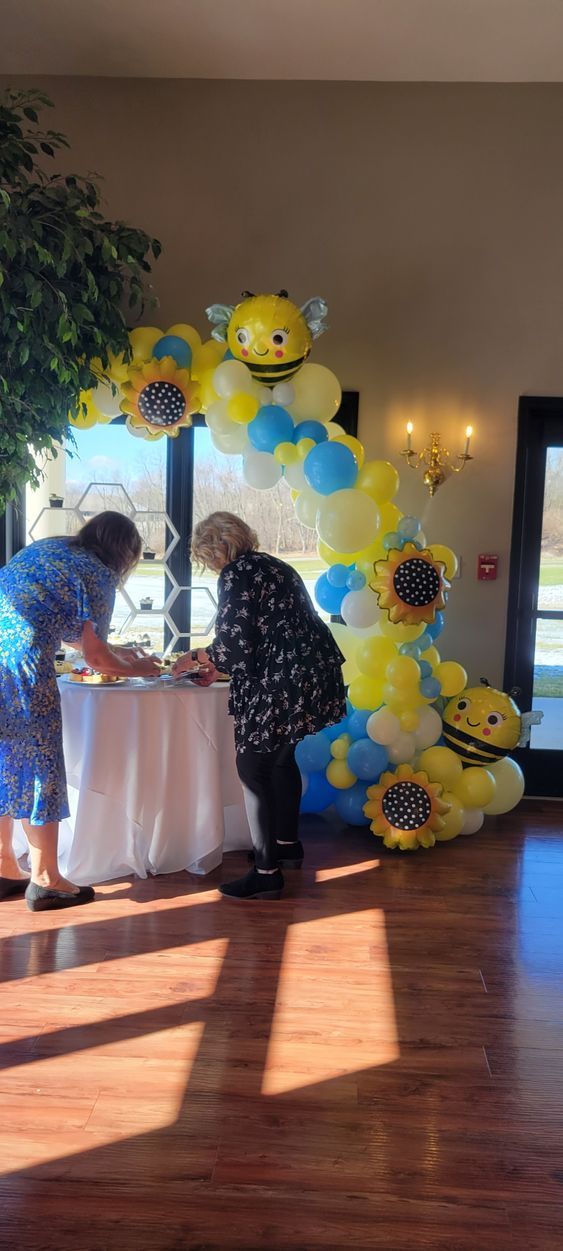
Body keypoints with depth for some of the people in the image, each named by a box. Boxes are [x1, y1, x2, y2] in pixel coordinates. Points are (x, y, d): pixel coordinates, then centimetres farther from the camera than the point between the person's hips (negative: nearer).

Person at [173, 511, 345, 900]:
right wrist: (218, 666, 23)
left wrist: (196, 659, 5)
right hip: (313, 674, 10)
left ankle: (267, 872, 1)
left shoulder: (236, 573, -9)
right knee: (281, 757, 25)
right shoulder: (271, 565, 20)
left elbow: (234, 642, -13)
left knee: (253, 768, -2)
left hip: (283, 684, -10)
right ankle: (288, 843, 40)